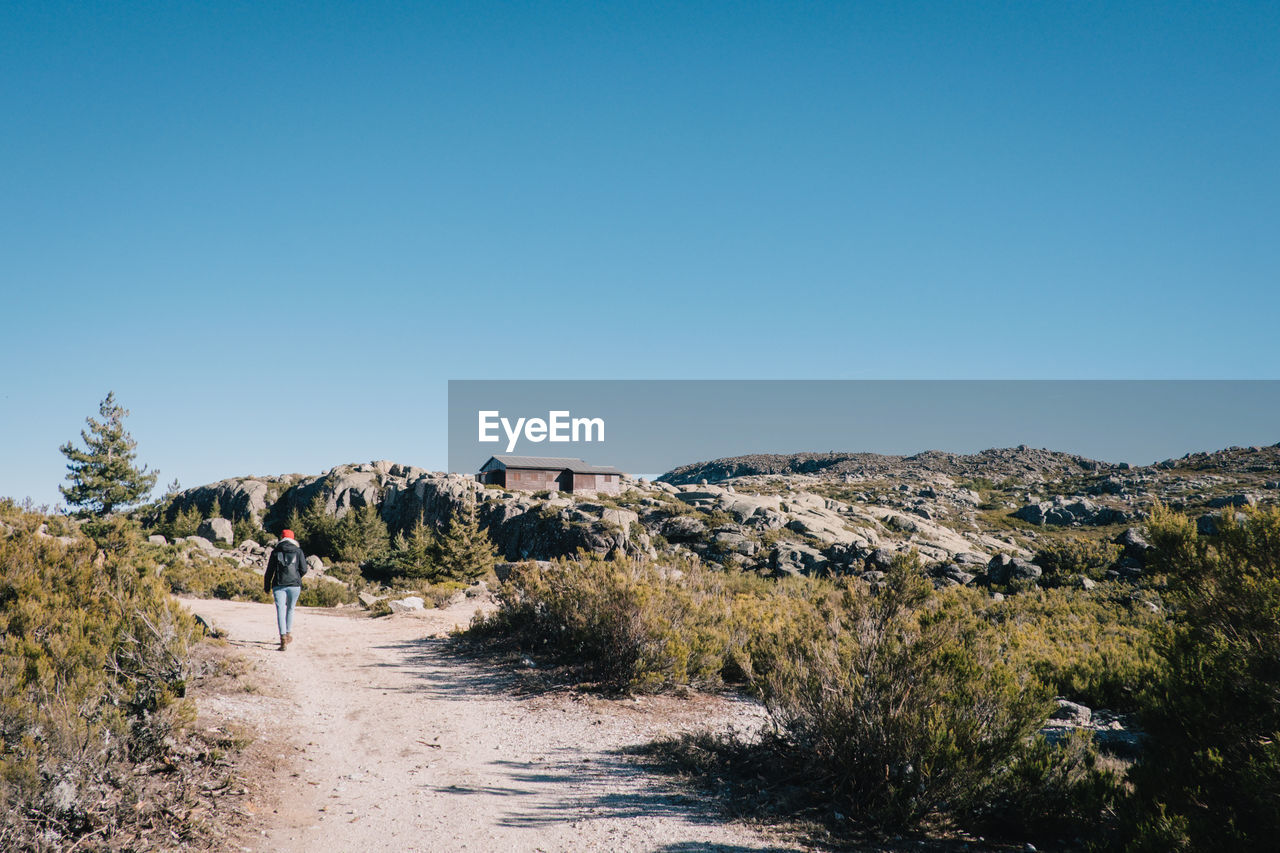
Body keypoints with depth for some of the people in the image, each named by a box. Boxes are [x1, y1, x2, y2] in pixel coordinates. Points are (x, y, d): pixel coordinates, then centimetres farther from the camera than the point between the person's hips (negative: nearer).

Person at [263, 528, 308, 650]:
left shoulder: (275, 552, 5)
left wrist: (267, 586, 11)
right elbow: (303, 569, 0)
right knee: (290, 609, 19)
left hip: (278, 584, -1)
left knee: (280, 610, -5)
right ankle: (288, 634, 28)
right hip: (294, 584, 1)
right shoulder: (298, 551, 4)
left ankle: (283, 638, -18)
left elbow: (269, 570, 4)